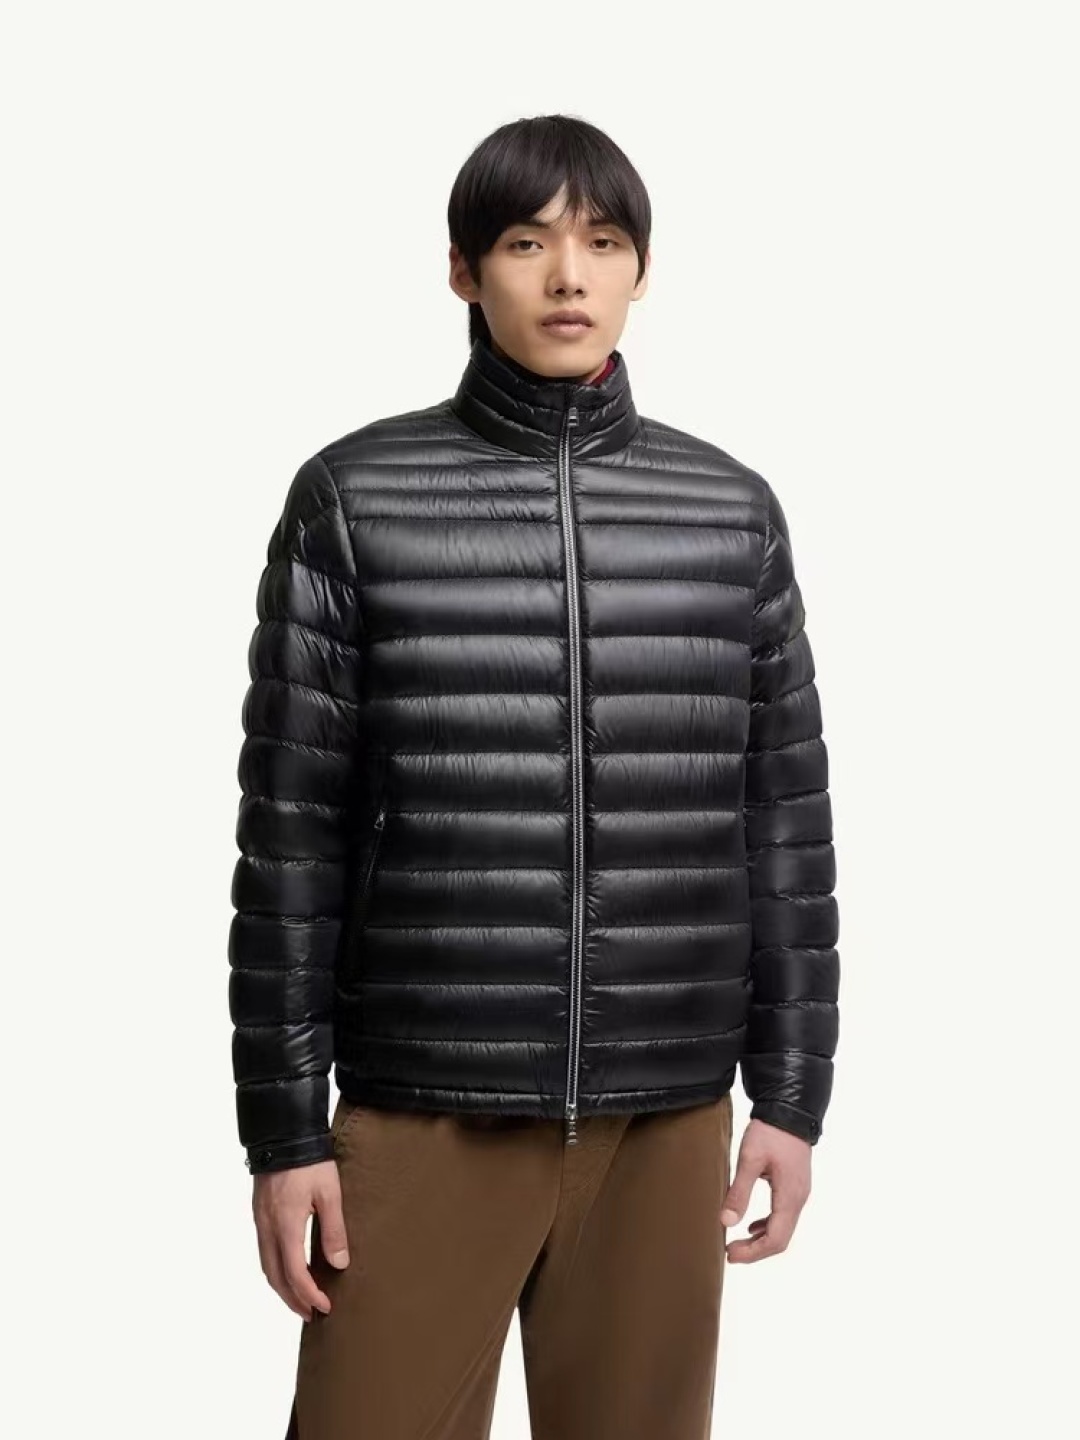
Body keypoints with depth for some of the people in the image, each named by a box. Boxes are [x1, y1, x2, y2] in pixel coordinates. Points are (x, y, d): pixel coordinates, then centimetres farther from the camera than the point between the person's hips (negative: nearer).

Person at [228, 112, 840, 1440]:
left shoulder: (733, 514, 6)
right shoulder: (356, 500, 0)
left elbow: (783, 818, 9)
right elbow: (292, 828, -1)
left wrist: (792, 1088, 7)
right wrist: (282, 1125, -2)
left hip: (667, 1108, 2)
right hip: (425, 1106, -2)